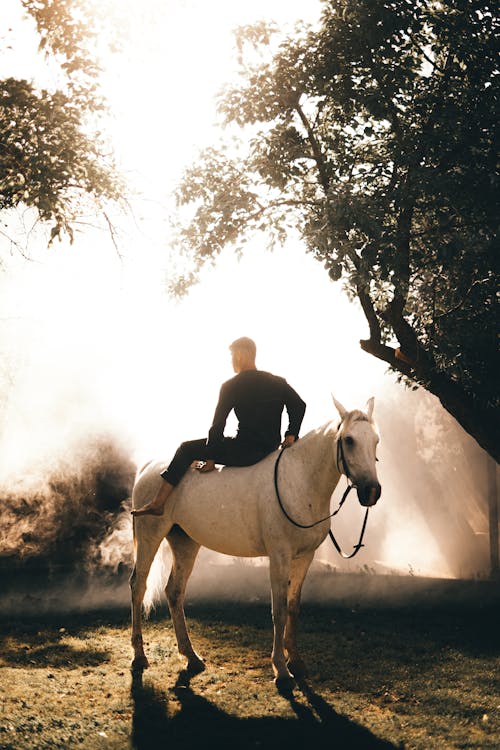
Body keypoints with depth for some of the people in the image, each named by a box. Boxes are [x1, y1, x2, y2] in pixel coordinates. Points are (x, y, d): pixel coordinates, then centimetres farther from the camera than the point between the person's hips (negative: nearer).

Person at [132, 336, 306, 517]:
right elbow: (299, 405, 6)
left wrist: (210, 459, 2)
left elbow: (218, 424, -5)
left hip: (245, 451, -7)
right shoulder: (278, 383, 10)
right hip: (271, 449, 7)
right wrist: (291, 435, 11)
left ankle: (158, 503, 3)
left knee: (187, 449, 6)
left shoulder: (230, 387, -5)